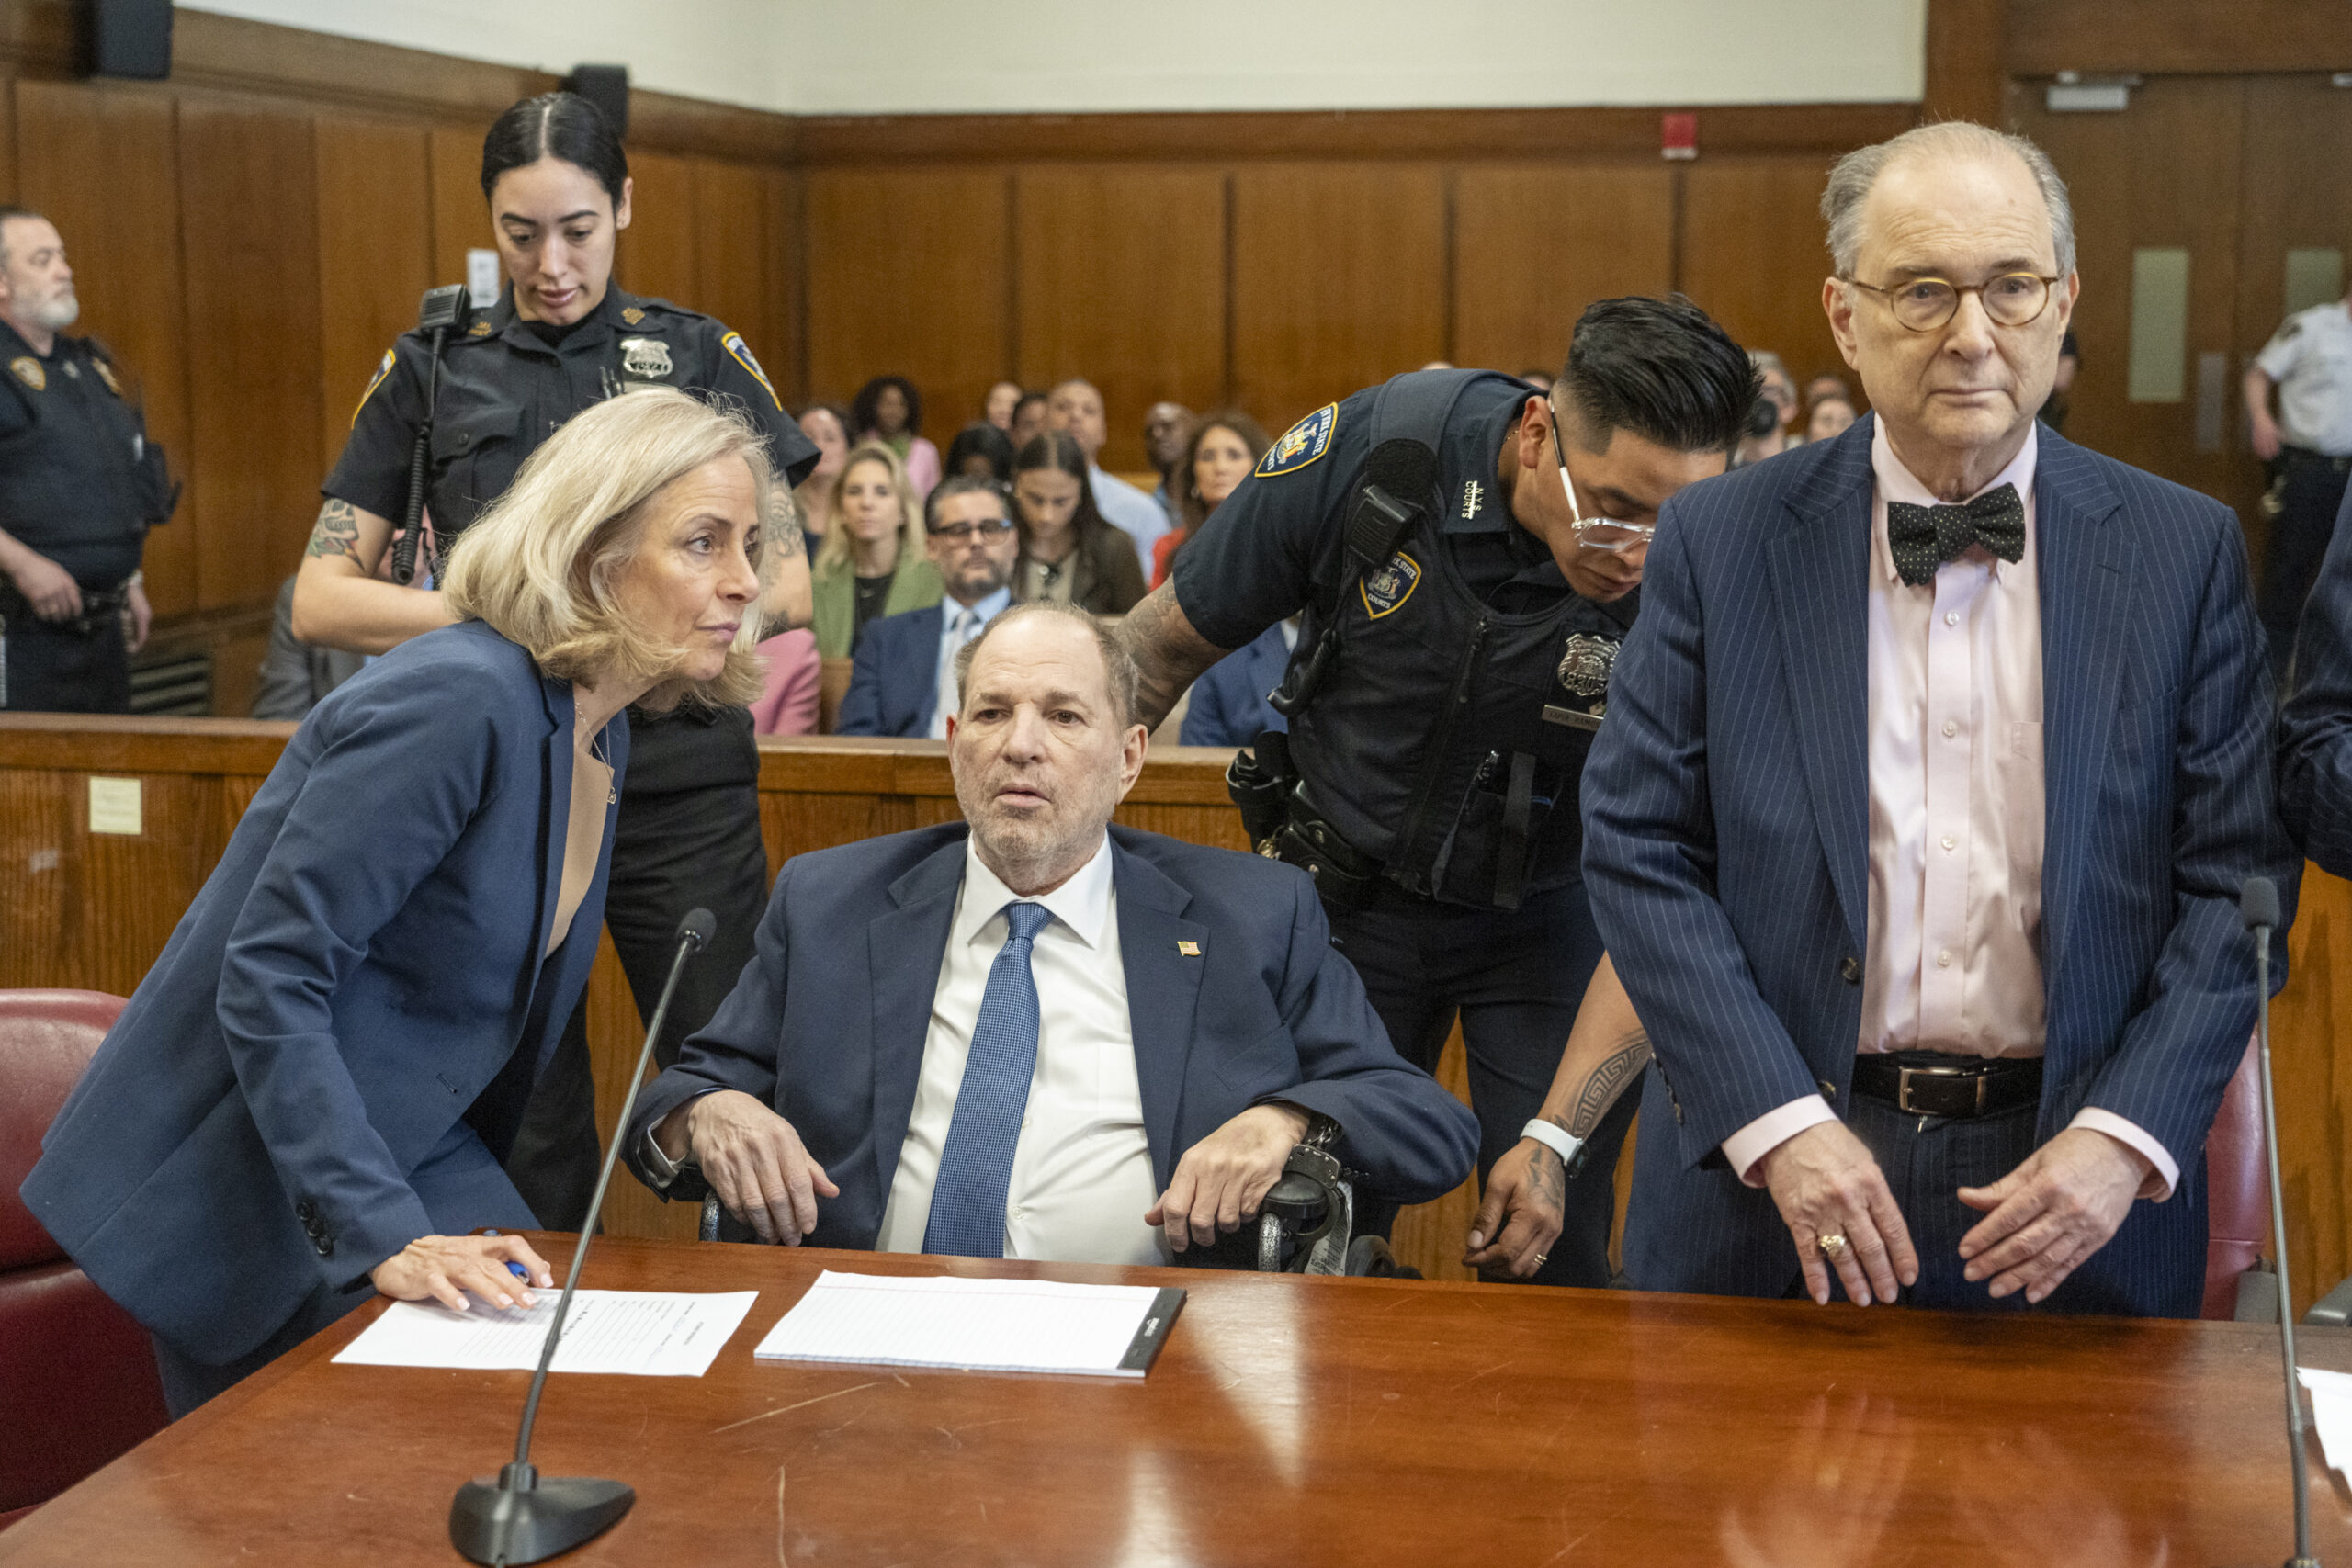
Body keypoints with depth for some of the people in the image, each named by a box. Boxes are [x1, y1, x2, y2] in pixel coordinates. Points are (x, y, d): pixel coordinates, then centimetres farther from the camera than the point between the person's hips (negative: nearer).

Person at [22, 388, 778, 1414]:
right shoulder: (460, 699, -25)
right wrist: (384, 1238, -32)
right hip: (240, 1189, -8)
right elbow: (268, 983, -27)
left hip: (410, 1155, 8)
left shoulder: (600, 733, 4)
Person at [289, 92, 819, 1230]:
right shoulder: (431, 373, 8)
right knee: (521, 1121, 5)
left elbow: (785, 585, 4)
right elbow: (320, 598, 2)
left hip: (680, 780, 0)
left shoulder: (702, 357, 8)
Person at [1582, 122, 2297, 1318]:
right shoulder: (1718, 543, -2)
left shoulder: (2186, 552, 0)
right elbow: (1638, 847, -5)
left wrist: (2126, 1137, -13)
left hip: (2074, 1184, 1)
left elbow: (2238, 878, -1)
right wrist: (1775, 1120, -14)